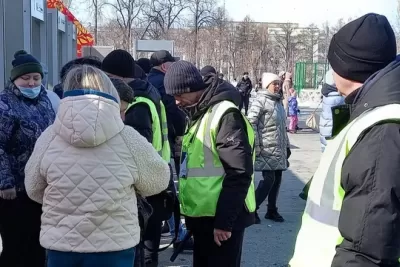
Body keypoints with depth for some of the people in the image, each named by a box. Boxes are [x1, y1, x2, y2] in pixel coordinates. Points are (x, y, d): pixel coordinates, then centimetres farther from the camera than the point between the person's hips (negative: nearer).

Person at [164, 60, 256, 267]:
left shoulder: (224, 115, -16)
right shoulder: (198, 114, 13)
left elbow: (239, 173, -21)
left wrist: (224, 220, -20)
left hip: (221, 219, -9)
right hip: (202, 215, 9)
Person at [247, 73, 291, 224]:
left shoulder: (278, 101, 18)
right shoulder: (261, 100, -8)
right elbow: (251, 122, -16)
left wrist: (287, 145, 21)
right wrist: (256, 146, -19)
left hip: (279, 149, 8)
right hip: (267, 149, -8)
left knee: (277, 179, 8)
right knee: (269, 179, -11)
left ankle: (272, 210, 20)